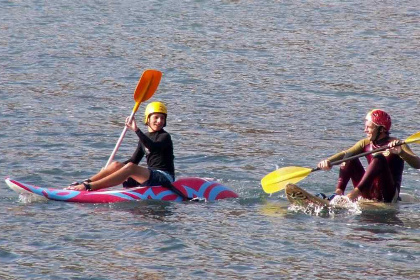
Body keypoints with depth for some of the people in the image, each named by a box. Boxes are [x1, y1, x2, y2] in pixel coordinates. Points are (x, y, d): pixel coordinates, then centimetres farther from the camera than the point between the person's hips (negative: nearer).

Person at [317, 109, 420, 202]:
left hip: (387, 196, -5)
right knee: (349, 156, -5)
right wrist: (328, 161, -21)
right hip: (369, 193, 5)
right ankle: (339, 192, -24)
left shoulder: (396, 144, -6)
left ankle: (356, 192, -41)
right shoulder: (365, 144, 11)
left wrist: (400, 152, -37)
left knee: (379, 158, -27)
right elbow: (345, 154, -2)